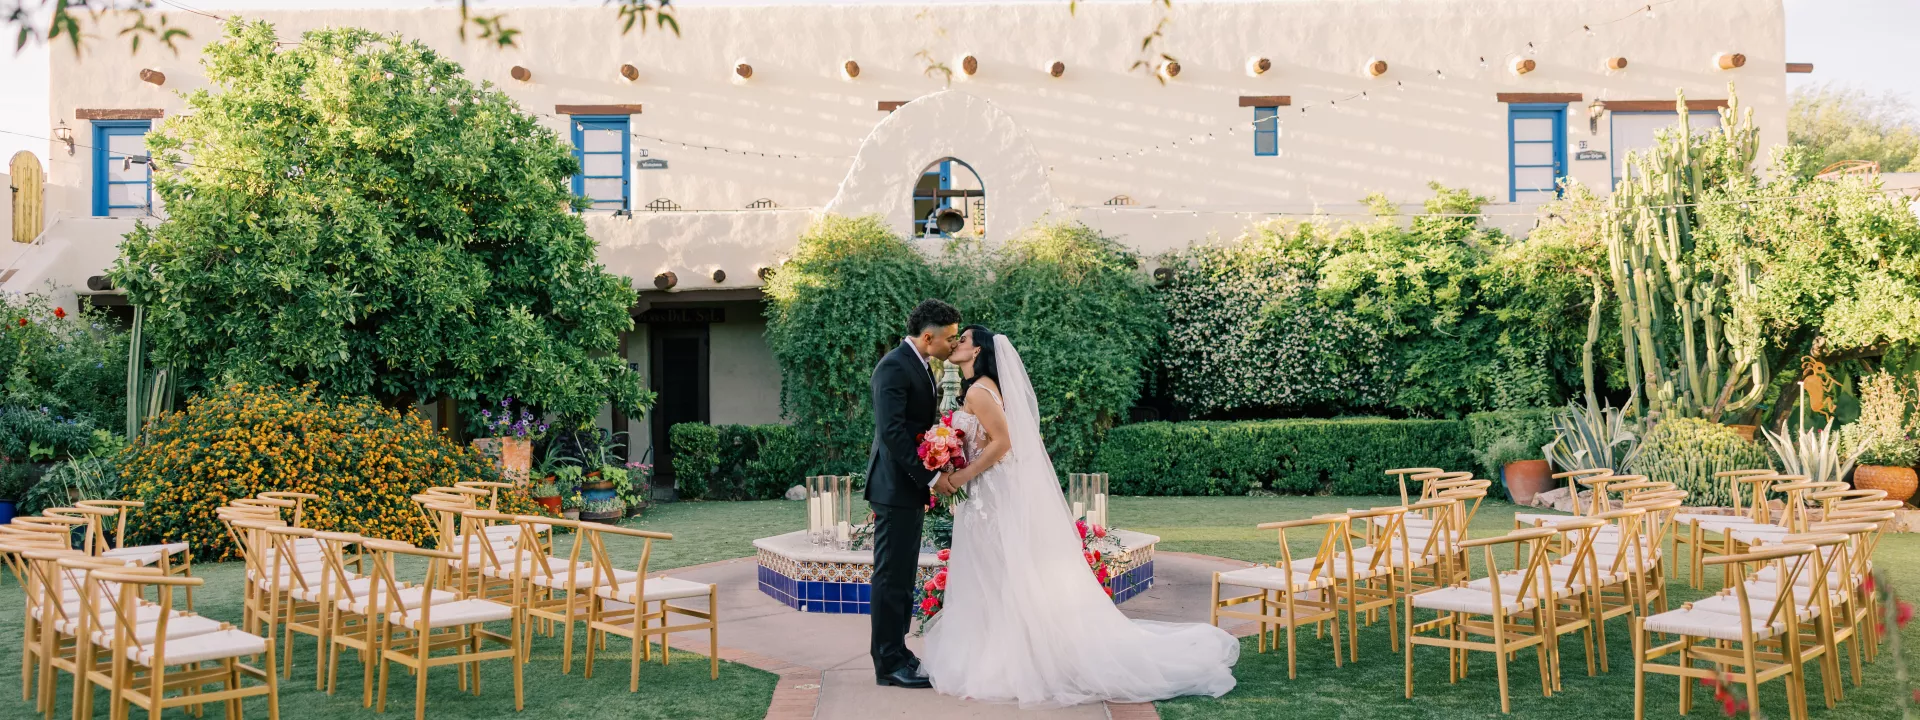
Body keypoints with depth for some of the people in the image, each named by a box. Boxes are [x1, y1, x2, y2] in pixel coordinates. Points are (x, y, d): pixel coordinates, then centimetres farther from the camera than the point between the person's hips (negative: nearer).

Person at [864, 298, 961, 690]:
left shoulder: (920, 366, 15)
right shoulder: (894, 367, -15)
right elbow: (890, 430, -23)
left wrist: (928, 480, 7)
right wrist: (930, 477, -21)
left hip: (913, 485, 10)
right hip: (896, 487, -10)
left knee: (902, 576, 14)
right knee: (891, 576, -4)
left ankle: (896, 654, 22)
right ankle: (889, 664, 2)